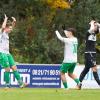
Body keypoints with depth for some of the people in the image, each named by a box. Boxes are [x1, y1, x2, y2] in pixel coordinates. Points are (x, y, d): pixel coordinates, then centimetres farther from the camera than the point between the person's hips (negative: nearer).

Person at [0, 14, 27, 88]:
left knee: (14, 67, 2)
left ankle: (21, 83, 0)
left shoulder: (7, 33, 15)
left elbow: (12, 26, 26)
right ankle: (7, 85, 0)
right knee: (7, 69, -10)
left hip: (7, 53, 8)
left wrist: (14, 21, 7)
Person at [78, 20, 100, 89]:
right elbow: (92, 29, -32)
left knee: (86, 69, 12)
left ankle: (79, 83, 18)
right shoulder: (89, 32, -11)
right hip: (88, 53, -9)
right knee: (94, 69, -13)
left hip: (93, 53, 9)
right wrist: (92, 23, -14)